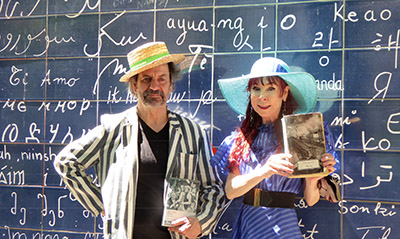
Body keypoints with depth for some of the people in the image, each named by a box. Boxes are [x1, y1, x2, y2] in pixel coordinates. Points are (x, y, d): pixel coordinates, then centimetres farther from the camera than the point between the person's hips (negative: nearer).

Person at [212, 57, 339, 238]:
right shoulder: (243, 137, 3)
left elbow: (310, 200, -4)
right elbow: (230, 191, -7)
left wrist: (312, 180, -25)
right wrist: (264, 171, -22)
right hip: (245, 222, 3)